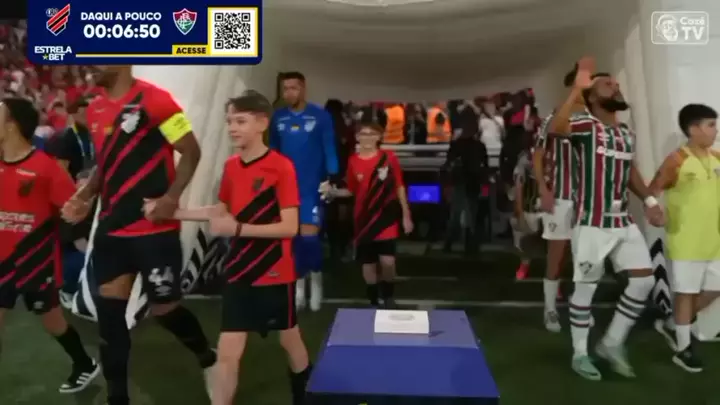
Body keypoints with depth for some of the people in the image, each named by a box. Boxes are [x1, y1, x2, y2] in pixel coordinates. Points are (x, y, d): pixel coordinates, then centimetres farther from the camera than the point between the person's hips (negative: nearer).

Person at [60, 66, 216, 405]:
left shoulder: (154, 100, -12)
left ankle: (208, 358, 33)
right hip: (111, 228, 7)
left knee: (164, 308, 2)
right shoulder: (95, 110, 11)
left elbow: (191, 151, -11)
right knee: (109, 312, 8)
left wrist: (171, 197, -22)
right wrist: (84, 197, 5)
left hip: (154, 228, -7)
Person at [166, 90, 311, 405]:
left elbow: (290, 227, -20)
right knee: (227, 352, 3)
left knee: (289, 339, 17)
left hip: (274, 273, -4)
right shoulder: (231, 166, 2)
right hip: (238, 272, 4)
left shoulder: (282, 167, -16)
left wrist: (238, 229, -26)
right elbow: (221, 211, 15)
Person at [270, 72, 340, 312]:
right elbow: (273, 151, 10)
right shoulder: (278, 118, 4)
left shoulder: (320, 116, -5)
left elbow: (329, 148, -4)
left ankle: (316, 277, 20)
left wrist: (333, 178, -11)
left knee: (309, 236, -6)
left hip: (312, 186, -3)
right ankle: (299, 282, 23)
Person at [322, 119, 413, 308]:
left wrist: (406, 215, 1)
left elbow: (399, 187, 2)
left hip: (387, 218, -2)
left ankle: (388, 297, 15)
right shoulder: (353, 162, 0)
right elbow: (351, 191, 8)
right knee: (368, 263, 7)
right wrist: (333, 191, -9)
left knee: (387, 261, -11)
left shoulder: (389, 158, -4)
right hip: (365, 220, 2)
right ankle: (373, 301, 24)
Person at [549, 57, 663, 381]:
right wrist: (578, 87, -33)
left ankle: (612, 343, 22)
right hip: (592, 222, -7)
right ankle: (580, 353, 17)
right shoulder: (586, 124, -9)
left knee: (644, 279, 6)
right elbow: (555, 128, -32)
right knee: (586, 286, 1)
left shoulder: (627, 133, 14)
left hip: (623, 220, 7)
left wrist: (649, 200, 13)